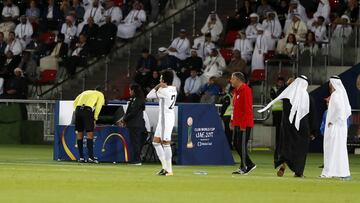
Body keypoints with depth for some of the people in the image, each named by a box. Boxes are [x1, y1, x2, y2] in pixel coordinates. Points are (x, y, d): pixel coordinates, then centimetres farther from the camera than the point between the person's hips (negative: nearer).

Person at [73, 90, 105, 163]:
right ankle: (90, 157, -9)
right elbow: (98, 107, 5)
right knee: (90, 134, -3)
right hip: (87, 110, -5)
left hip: (78, 109, 5)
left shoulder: (85, 92, 34)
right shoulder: (100, 95, 20)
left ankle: (81, 157, 9)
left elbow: (75, 103, 24)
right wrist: (95, 119, 8)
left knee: (79, 134, 9)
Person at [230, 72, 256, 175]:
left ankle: (244, 167, 0)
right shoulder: (236, 91, 16)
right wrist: (232, 121, 18)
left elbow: (247, 108, -20)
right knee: (236, 144, 10)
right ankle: (249, 164, 17)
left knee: (242, 145, -7)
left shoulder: (245, 90, -14)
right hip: (237, 123, 10)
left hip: (244, 124, -10)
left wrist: (243, 124, -22)